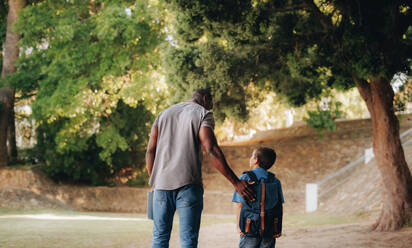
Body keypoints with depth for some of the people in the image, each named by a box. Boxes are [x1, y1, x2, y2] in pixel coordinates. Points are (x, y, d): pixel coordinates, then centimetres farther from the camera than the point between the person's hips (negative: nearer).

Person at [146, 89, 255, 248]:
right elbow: (211, 151, -11)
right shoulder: (203, 115, 4)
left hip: (161, 182, 5)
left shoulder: (164, 114, 21)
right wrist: (236, 182, -13)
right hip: (188, 184, -5)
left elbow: (150, 151, 13)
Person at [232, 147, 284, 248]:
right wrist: (279, 228, 7)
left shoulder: (244, 179, -4)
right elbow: (280, 206, 4)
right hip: (270, 228, 3)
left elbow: (240, 205, -7)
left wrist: (238, 225, -3)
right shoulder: (275, 181, 6)